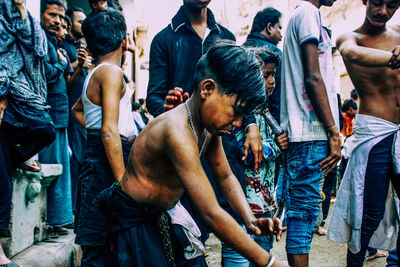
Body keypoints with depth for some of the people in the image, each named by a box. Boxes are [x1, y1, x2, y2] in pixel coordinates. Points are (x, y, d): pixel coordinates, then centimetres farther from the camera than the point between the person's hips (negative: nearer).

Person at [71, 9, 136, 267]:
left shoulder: (93, 75, 17)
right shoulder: (112, 71, -11)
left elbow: (77, 109, 38)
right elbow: (109, 131, -21)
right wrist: (123, 180, -22)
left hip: (96, 156, 10)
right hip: (107, 164, -10)